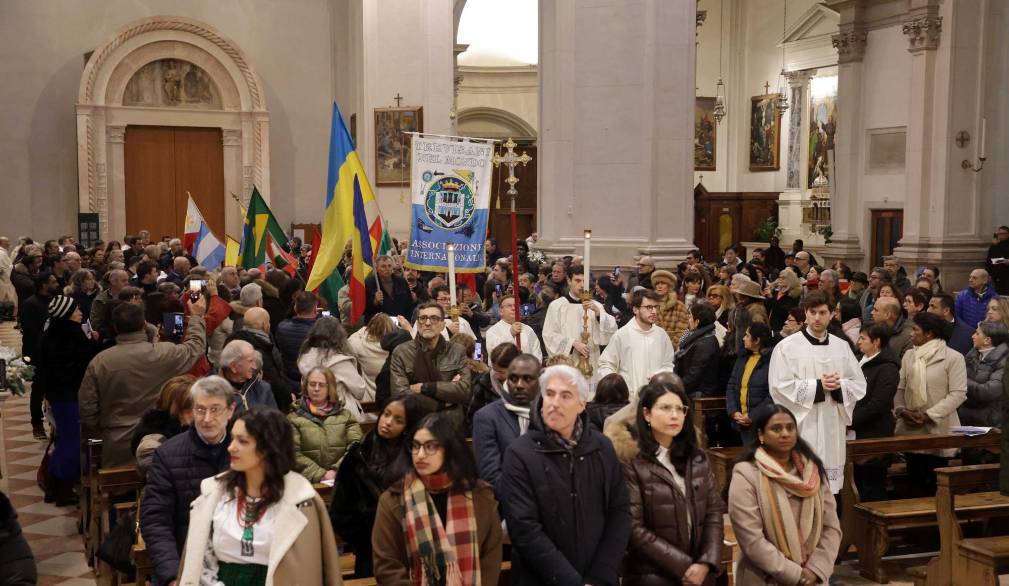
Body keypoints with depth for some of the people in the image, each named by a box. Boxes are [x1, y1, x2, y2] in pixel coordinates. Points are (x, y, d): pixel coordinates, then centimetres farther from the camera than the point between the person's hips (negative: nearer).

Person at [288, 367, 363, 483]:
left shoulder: (345, 416, 15)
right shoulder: (294, 418, 9)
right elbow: (294, 454, -1)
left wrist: (337, 471, -10)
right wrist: (320, 475, -11)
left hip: (343, 479, 1)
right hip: (310, 481, -1)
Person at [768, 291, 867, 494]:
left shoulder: (842, 346, 11)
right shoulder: (787, 347, -2)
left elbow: (859, 385, 11)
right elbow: (780, 386, -9)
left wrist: (839, 385, -10)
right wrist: (818, 386, -13)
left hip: (832, 428, 4)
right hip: (801, 426, -4)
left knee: (829, 491, 5)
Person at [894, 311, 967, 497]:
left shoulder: (953, 357, -6)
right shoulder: (909, 355, 10)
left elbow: (958, 393, -11)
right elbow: (900, 388, 11)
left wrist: (929, 415, -16)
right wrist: (901, 409, -7)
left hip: (939, 430, -4)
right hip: (911, 431, 5)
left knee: (937, 485, 2)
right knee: (915, 483, 8)